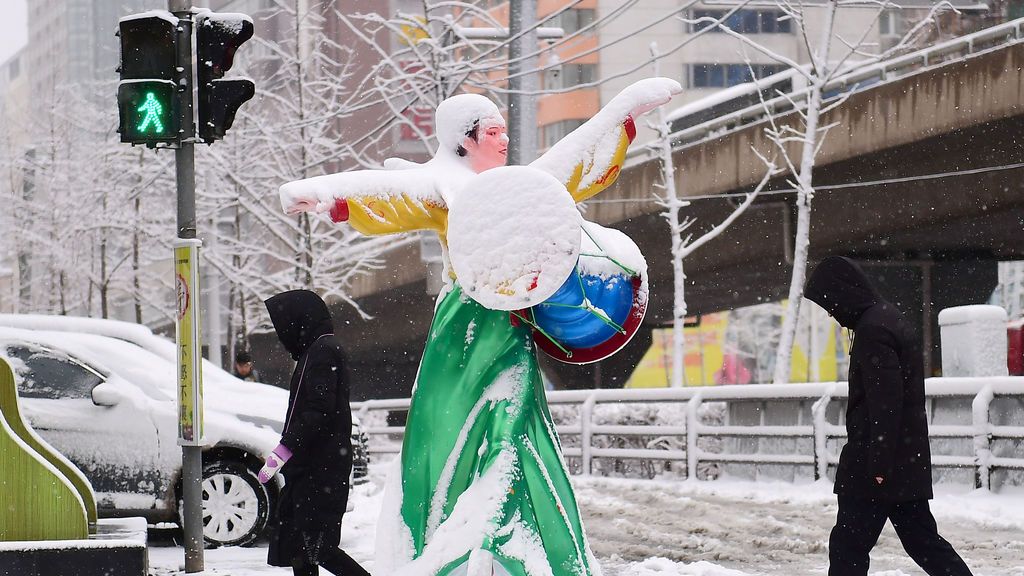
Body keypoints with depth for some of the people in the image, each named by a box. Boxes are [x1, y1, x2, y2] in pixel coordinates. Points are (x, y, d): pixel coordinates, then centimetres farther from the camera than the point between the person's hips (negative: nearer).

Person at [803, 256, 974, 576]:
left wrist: (878, 465, -22)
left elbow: (885, 402, -23)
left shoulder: (872, 330, -16)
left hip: (876, 465, -10)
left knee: (848, 547, -5)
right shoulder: (889, 319, 16)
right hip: (908, 460, 10)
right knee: (922, 540, 12)